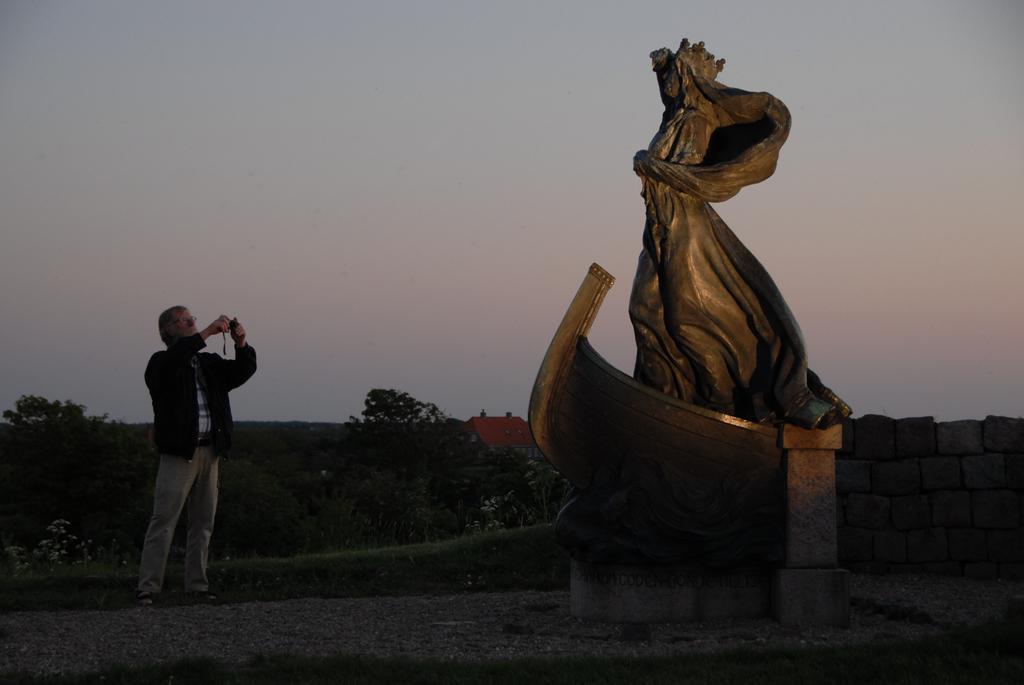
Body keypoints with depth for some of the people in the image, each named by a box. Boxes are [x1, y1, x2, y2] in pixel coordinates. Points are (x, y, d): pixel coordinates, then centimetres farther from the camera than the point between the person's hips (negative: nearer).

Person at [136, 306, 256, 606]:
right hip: (178, 454, -6)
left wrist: (241, 344, -7)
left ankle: (197, 586, 13)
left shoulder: (209, 363, 18)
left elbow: (244, 370, 11)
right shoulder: (162, 362, 0)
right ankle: (147, 588, -10)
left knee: (203, 523, 8)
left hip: (209, 452, 6)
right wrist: (208, 331, -23)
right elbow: (176, 356, -23)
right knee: (163, 521, -9)